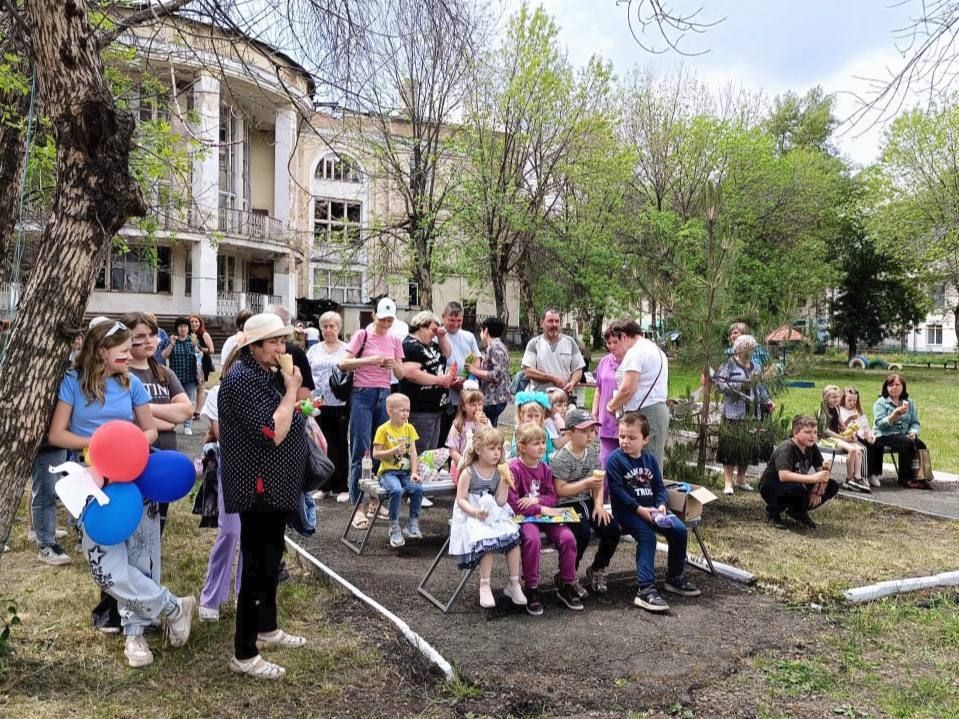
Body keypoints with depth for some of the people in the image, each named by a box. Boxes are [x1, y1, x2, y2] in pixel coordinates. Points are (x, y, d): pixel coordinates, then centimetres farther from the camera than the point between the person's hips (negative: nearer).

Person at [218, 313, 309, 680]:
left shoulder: (267, 374, 10)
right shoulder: (242, 379, -20)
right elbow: (272, 433, -27)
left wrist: (290, 391, 3)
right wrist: (291, 391, -20)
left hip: (275, 484, 10)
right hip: (258, 487, -10)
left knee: (272, 558, 21)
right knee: (257, 566, -3)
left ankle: (267, 628, 37)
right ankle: (244, 654, 7)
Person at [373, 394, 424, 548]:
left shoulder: (409, 428, 10)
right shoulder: (383, 429, -3)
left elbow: (413, 452, 6)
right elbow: (376, 454, -5)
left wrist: (414, 472, -5)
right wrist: (393, 451, -19)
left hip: (405, 471, 4)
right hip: (388, 472, -4)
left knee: (417, 488, -24)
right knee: (396, 490, -32)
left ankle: (413, 524, -4)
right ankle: (394, 528, -15)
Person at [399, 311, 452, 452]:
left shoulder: (430, 344, 15)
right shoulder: (410, 346, -14)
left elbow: (446, 353, 28)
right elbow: (411, 374, -26)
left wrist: (442, 337, 9)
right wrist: (439, 379, -18)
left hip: (436, 407, 10)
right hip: (420, 410, -10)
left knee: (432, 453, 16)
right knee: (419, 453, -5)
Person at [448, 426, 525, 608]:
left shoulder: (499, 472, 5)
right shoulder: (469, 472, -6)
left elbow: (500, 501, 1)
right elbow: (461, 499, -7)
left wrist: (505, 482, -11)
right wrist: (475, 512, -23)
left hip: (496, 515, 4)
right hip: (472, 517, -4)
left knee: (514, 537, -19)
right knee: (488, 540, -31)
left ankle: (514, 584, -5)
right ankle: (484, 587, -16)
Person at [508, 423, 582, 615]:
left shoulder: (545, 469, 10)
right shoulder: (514, 469, -11)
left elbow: (552, 497, 9)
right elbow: (512, 504, -16)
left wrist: (536, 500, -12)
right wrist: (541, 509, -18)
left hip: (545, 514, 6)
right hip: (523, 517, -6)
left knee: (568, 537, -19)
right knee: (532, 539, -35)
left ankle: (566, 585, 1)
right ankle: (531, 589, -15)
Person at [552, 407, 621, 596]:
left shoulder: (593, 451, 7)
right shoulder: (562, 458, -16)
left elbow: (599, 481, 10)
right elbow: (560, 489, -19)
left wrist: (599, 505, -3)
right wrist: (587, 483, -24)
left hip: (586, 501, 7)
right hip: (566, 505, -7)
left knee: (612, 529, -9)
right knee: (583, 532, -28)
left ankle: (597, 570, 15)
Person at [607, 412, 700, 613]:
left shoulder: (649, 459, 12)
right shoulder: (615, 459, -7)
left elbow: (659, 487, 13)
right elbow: (617, 491, -14)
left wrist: (661, 505, -8)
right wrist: (639, 509, -20)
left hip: (651, 508, 6)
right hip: (627, 510, -6)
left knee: (679, 529, -10)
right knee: (647, 536, -29)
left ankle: (675, 578, 11)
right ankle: (645, 590, -30)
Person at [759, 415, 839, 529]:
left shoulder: (812, 447, -4)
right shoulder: (786, 449, -26)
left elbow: (821, 469, 2)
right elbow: (783, 475, -40)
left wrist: (817, 490, -16)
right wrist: (813, 478, -42)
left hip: (797, 485, 8)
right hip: (771, 488, -8)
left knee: (833, 486, -3)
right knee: (798, 488, -38)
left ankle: (798, 511, 9)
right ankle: (773, 511, -9)